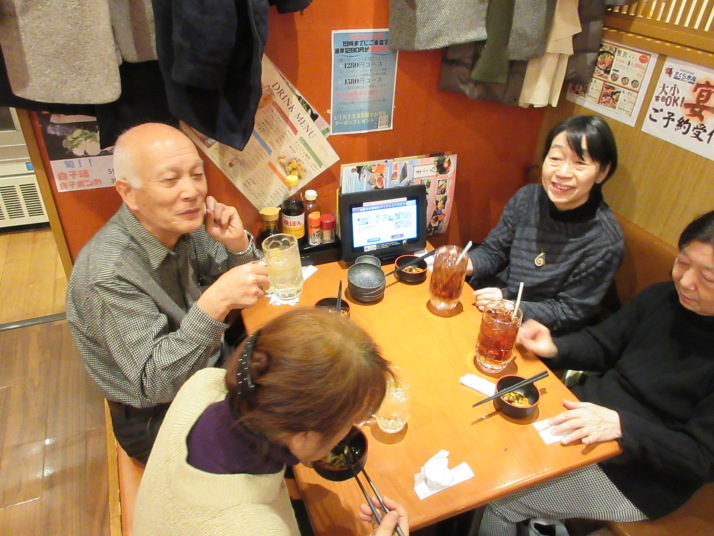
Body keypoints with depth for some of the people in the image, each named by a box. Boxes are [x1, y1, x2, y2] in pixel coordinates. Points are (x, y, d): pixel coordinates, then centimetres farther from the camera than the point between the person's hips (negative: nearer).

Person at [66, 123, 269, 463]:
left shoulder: (180, 225, -10)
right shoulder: (109, 274, -29)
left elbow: (241, 291, 2)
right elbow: (155, 383, -30)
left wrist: (238, 245, -19)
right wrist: (214, 304, -44)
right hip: (156, 418, -6)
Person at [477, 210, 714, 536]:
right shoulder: (661, 298, -5)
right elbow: (601, 345, 6)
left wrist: (620, 424, -32)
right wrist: (554, 349, -14)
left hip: (635, 476, -6)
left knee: (500, 499, -13)